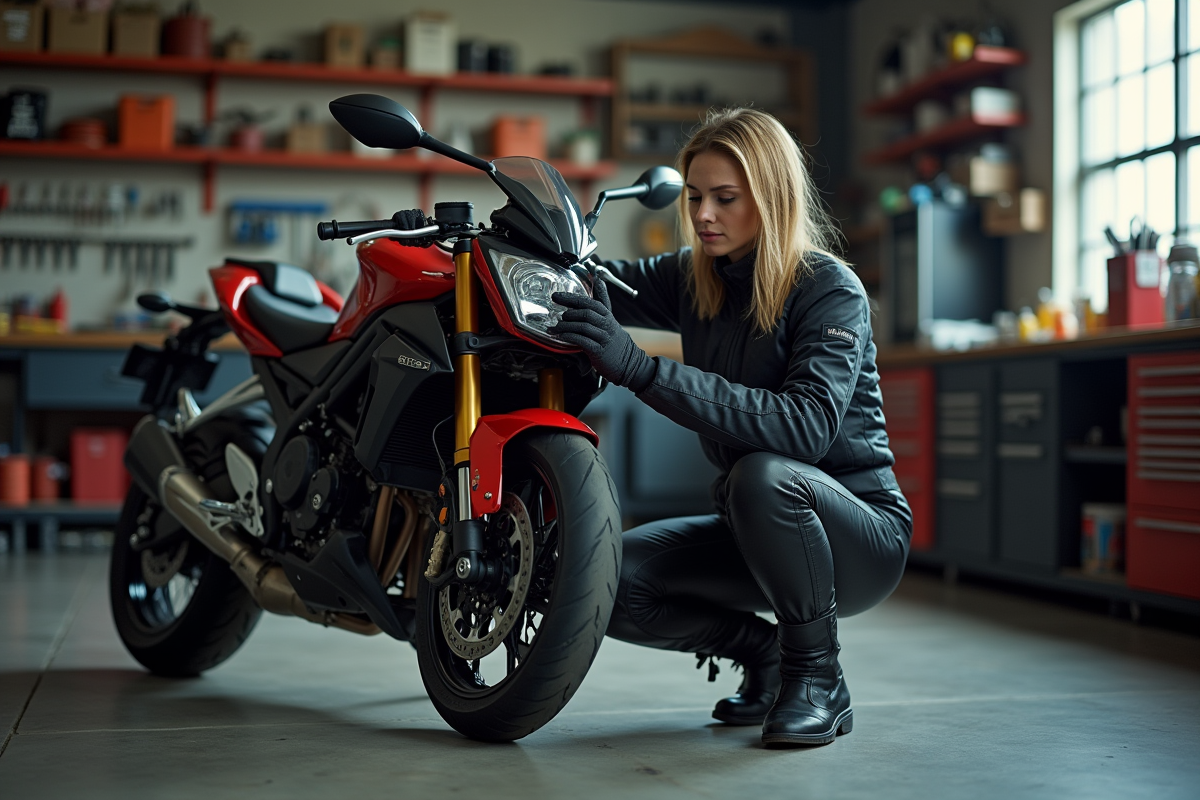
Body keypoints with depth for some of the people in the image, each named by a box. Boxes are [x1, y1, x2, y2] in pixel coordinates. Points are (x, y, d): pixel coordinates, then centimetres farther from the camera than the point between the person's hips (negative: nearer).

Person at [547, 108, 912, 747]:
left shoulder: (830, 289, -18)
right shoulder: (693, 278, 2)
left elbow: (807, 426, -34)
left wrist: (642, 369, -41)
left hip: (860, 535, -6)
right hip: (757, 529, 6)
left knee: (762, 475, -38)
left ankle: (818, 678, -14)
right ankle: (761, 650, 11)